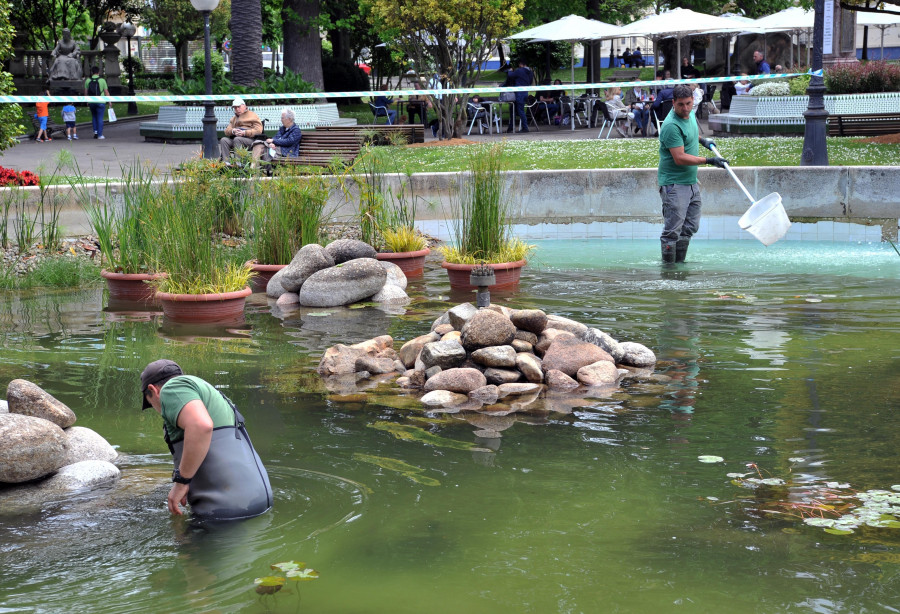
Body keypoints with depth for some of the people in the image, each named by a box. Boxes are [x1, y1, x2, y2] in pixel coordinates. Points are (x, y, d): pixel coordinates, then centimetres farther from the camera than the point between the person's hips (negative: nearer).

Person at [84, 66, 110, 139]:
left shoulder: (88, 80, 1)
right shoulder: (102, 80, -6)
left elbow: (86, 92, 4)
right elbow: (106, 92, -5)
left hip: (91, 102, 3)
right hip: (100, 102, -3)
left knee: (94, 117, 20)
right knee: (100, 118, 2)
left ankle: (95, 131, 8)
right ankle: (100, 135, 0)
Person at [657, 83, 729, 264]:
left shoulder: (690, 115, 8)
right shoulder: (671, 126, -22)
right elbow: (680, 158, -25)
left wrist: (702, 140, 26)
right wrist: (709, 161, -23)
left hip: (691, 181, 9)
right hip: (674, 184, -9)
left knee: (690, 227, 13)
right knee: (673, 230, -7)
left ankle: (679, 262, 23)